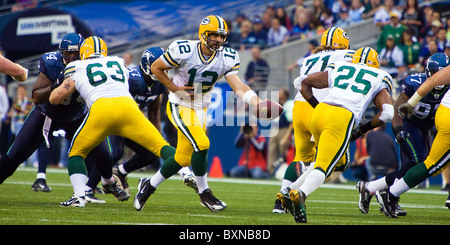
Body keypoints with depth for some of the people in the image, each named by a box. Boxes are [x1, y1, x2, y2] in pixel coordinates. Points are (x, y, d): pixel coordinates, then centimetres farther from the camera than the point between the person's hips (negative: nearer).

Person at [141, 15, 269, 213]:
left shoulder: (227, 58, -8)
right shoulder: (183, 51, -20)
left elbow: (239, 87, -15)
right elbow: (156, 68, -7)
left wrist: (259, 103, -31)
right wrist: (175, 89, -14)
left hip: (200, 110, 6)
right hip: (179, 107, -6)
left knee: (183, 159, 10)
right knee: (201, 144, -23)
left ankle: (149, 185, 31)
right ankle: (204, 192, -5)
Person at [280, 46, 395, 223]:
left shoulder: (337, 69, 27)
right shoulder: (378, 80, 21)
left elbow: (301, 82, 26)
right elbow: (387, 112, 7)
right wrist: (363, 129, 16)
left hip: (320, 111, 5)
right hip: (343, 118, -5)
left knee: (335, 161, 24)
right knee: (323, 167, -6)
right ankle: (300, 193, -36)